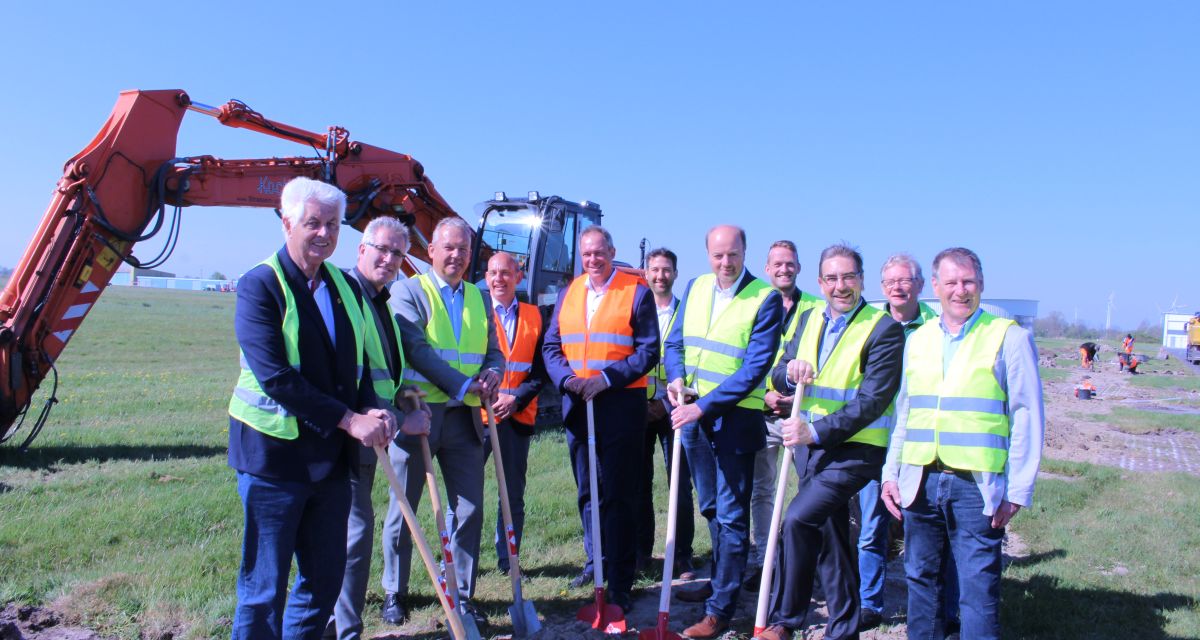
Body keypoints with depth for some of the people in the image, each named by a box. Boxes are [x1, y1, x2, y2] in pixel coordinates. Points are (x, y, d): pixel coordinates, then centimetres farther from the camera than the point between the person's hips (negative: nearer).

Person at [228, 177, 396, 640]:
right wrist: (348, 420, -21)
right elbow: (275, 376, -19)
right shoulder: (260, 285, -10)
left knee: (326, 578, 15)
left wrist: (371, 410, -7)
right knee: (264, 588, 6)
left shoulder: (345, 287, 9)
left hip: (332, 458, 6)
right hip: (274, 456, -6)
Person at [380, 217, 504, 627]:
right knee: (403, 509, 10)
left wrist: (492, 374, -11)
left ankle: (462, 595, 20)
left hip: (465, 417, 5)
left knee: (469, 510, 6)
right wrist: (464, 385, -21)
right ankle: (394, 593, 27)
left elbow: (493, 352, 12)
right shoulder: (409, 291, -5)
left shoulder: (479, 298, 12)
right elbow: (416, 350, -16)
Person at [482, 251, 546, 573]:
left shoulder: (534, 316, 9)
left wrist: (516, 398, -9)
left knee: (513, 495, 9)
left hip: (517, 416, 2)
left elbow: (540, 369, 6)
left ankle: (508, 560, 22)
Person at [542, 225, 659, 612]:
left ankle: (619, 586, 3)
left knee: (618, 495, -2)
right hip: (577, 405, 5)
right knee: (587, 491, 15)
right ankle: (596, 562, 32)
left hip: (621, 404, -5)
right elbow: (551, 346, 9)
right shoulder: (568, 293, 13)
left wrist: (606, 378, -18)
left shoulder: (637, 292, -2)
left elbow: (649, 351, -7)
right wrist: (567, 378, -10)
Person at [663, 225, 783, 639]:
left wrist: (702, 406, -21)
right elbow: (675, 342, 12)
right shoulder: (695, 287, 6)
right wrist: (676, 379, -9)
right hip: (692, 414, 6)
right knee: (710, 509, 20)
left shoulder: (766, 299, -12)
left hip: (735, 417, -6)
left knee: (730, 515, 2)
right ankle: (720, 581, 38)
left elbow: (754, 368, -18)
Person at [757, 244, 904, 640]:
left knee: (797, 520, -20)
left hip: (854, 449, -7)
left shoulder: (884, 329, -12)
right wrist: (789, 370, -16)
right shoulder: (809, 319, 8)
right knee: (829, 536, 16)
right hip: (809, 445, 7)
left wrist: (816, 432, -25)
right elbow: (779, 377, 7)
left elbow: (872, 401, -19)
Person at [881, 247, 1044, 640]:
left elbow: (1027, 417, -3)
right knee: (921, 579, 12)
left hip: (977, 484, -4)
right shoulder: (918, 340, 13)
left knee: (978, 590, -2)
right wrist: (891, 473, 11)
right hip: (920, 481, 4)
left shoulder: (1010, 337, -1)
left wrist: (1018, 491, -8)